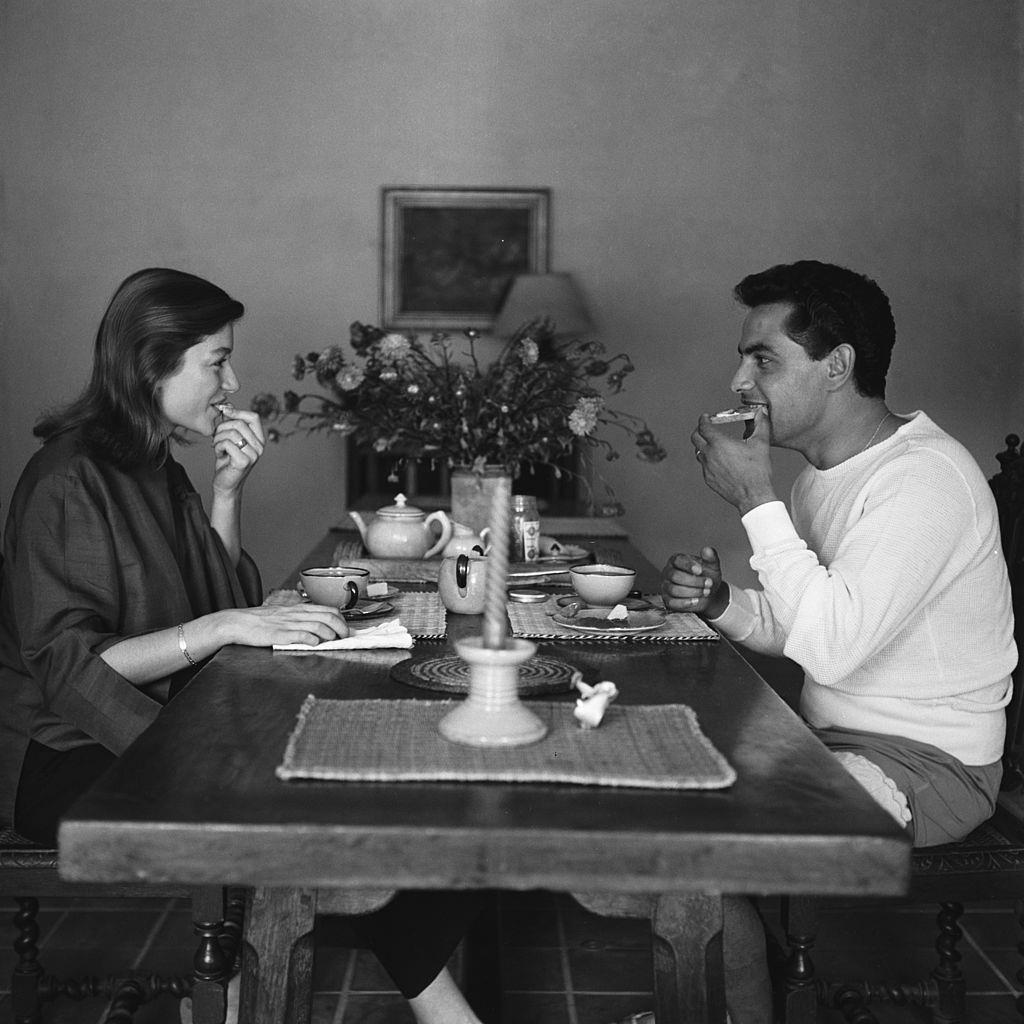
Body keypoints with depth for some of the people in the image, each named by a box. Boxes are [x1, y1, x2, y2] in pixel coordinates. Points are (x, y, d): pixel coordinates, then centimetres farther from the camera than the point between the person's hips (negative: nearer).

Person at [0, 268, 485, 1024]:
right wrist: (227, 627, -26)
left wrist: (228, 492, 1)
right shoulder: (69, 482, -14)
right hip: (73, 760, -8)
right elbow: (68, 665, -21)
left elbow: (225, 601, 13)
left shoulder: (157, 472, 13)